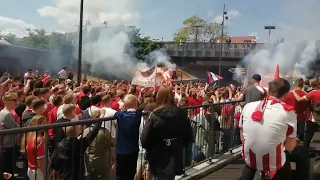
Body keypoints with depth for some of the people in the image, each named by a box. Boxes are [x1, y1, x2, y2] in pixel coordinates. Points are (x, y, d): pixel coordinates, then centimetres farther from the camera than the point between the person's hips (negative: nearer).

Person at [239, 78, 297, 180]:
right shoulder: (288, 111, -12)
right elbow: (290, 147, -5)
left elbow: (242, 139, 8)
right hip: (274, 164, -3)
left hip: (250, 159, 4)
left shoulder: (248, 106, -2)